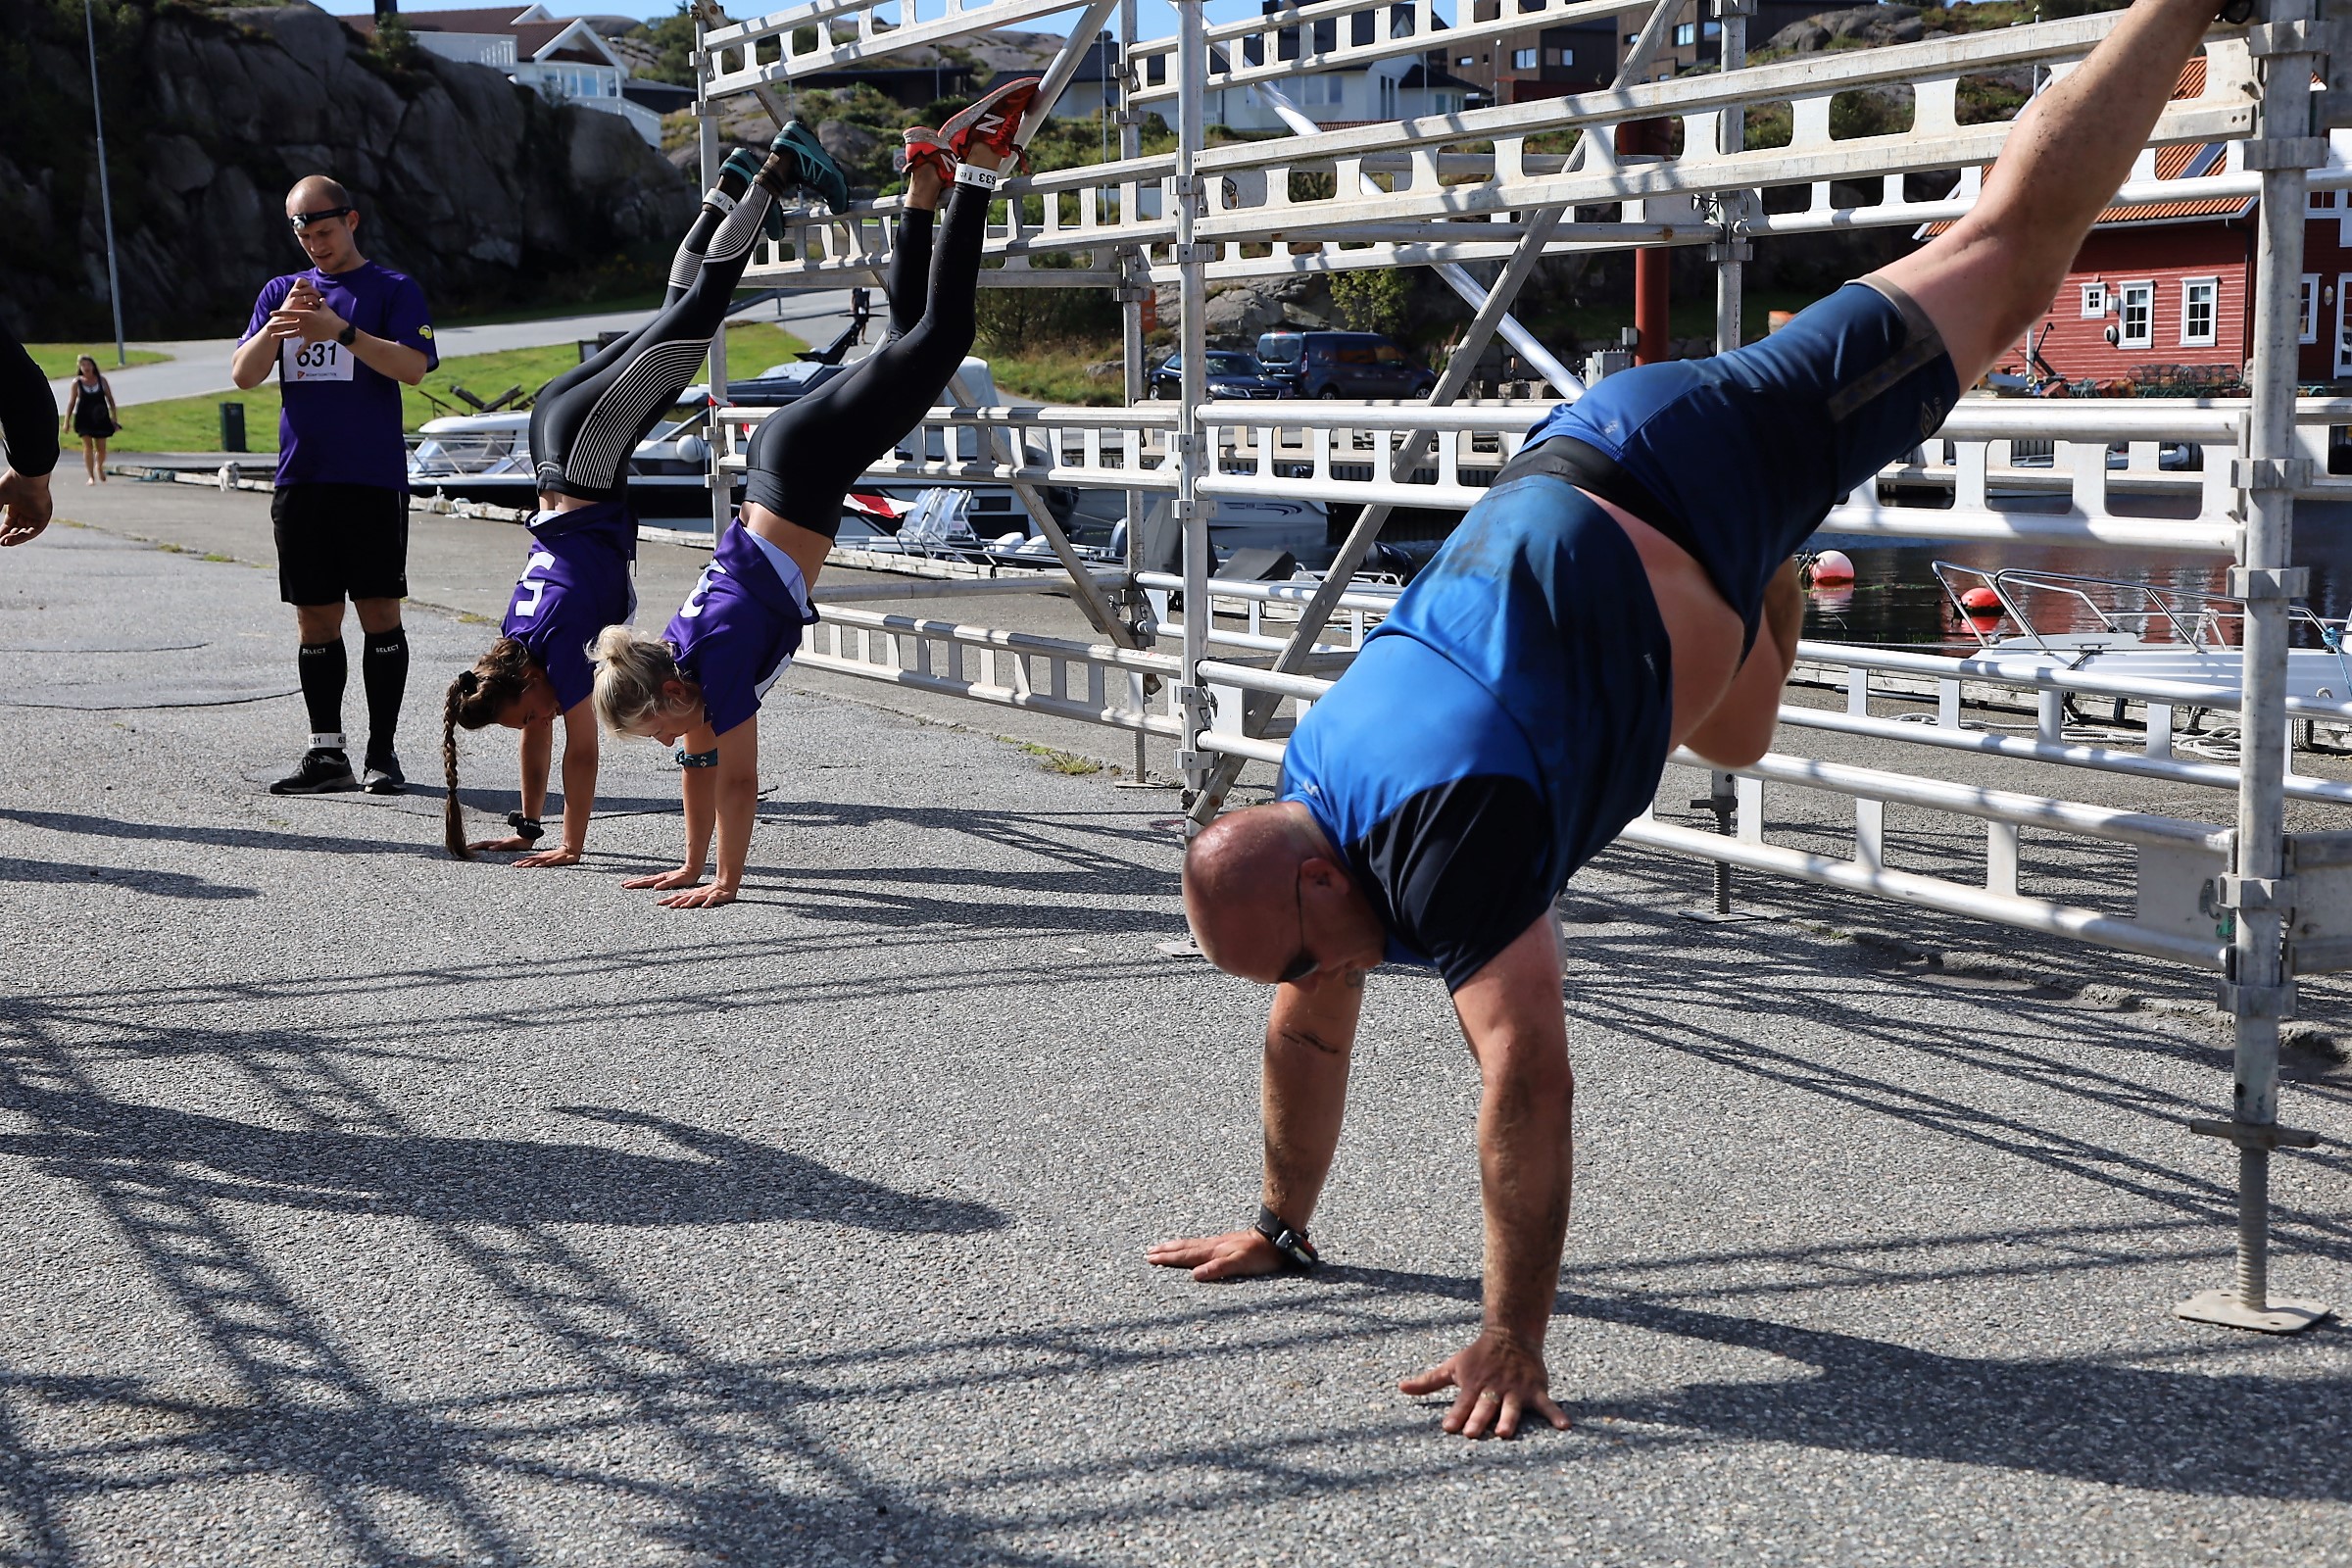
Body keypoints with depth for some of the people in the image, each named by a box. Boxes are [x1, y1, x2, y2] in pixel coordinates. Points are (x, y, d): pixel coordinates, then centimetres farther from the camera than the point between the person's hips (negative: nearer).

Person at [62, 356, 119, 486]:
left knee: (101, 448, 7)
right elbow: (71, 402, 4)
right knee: (88, 446, -7)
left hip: (100, 418, 2)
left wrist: (114, 417, 2)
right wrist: (67, 421, 3)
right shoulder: (77, 382, 0)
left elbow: (110, 398, 6)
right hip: (84, 418, -1)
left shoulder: (101, 380, 3)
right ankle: (91, 476, -3)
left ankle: (99, 467, 37)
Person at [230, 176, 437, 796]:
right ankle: (326, 753, 9)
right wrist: (275, 329, -12)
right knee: (315, 618, 5)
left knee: (380, 612, -4)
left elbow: (413, 366, -12)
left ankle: (382, 752, 2)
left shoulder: (394, 289, 3)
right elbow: (242, 375, 7)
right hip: (301, 479, 4)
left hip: (373, 478, -4)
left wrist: (342, 331, -22)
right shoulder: (280, 291, 15)